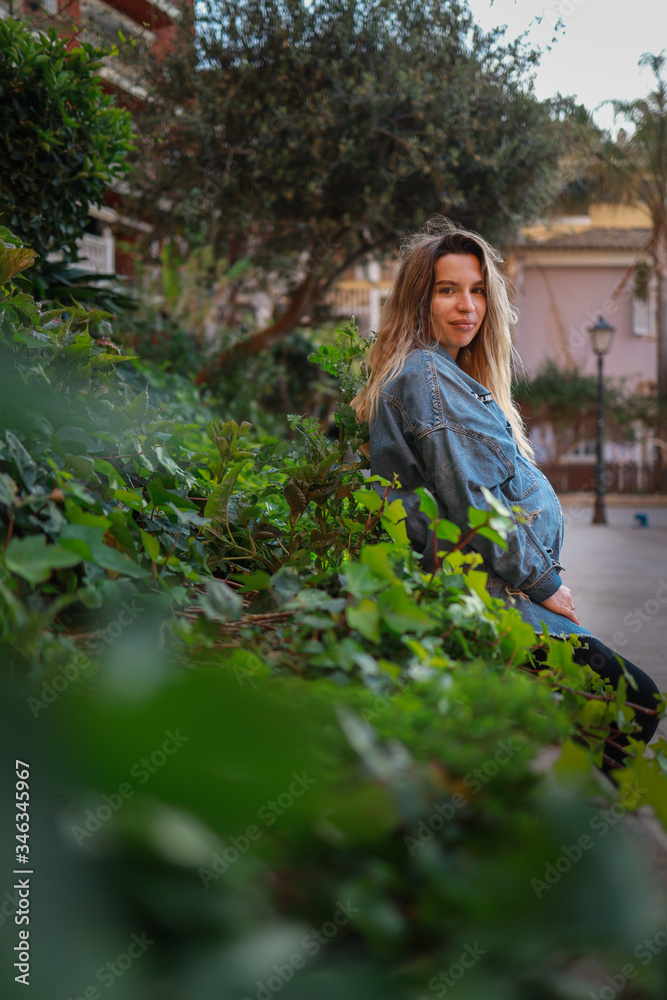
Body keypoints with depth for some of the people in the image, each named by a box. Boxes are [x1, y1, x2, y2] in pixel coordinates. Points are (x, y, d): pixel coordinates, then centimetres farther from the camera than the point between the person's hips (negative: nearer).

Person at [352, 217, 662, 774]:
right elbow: (469, 503, -18)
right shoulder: (427, 376, -12)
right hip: (487, 599, -10)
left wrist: (541, 577, 13)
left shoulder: (449, 373, 21)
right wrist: (541, 582, -9)